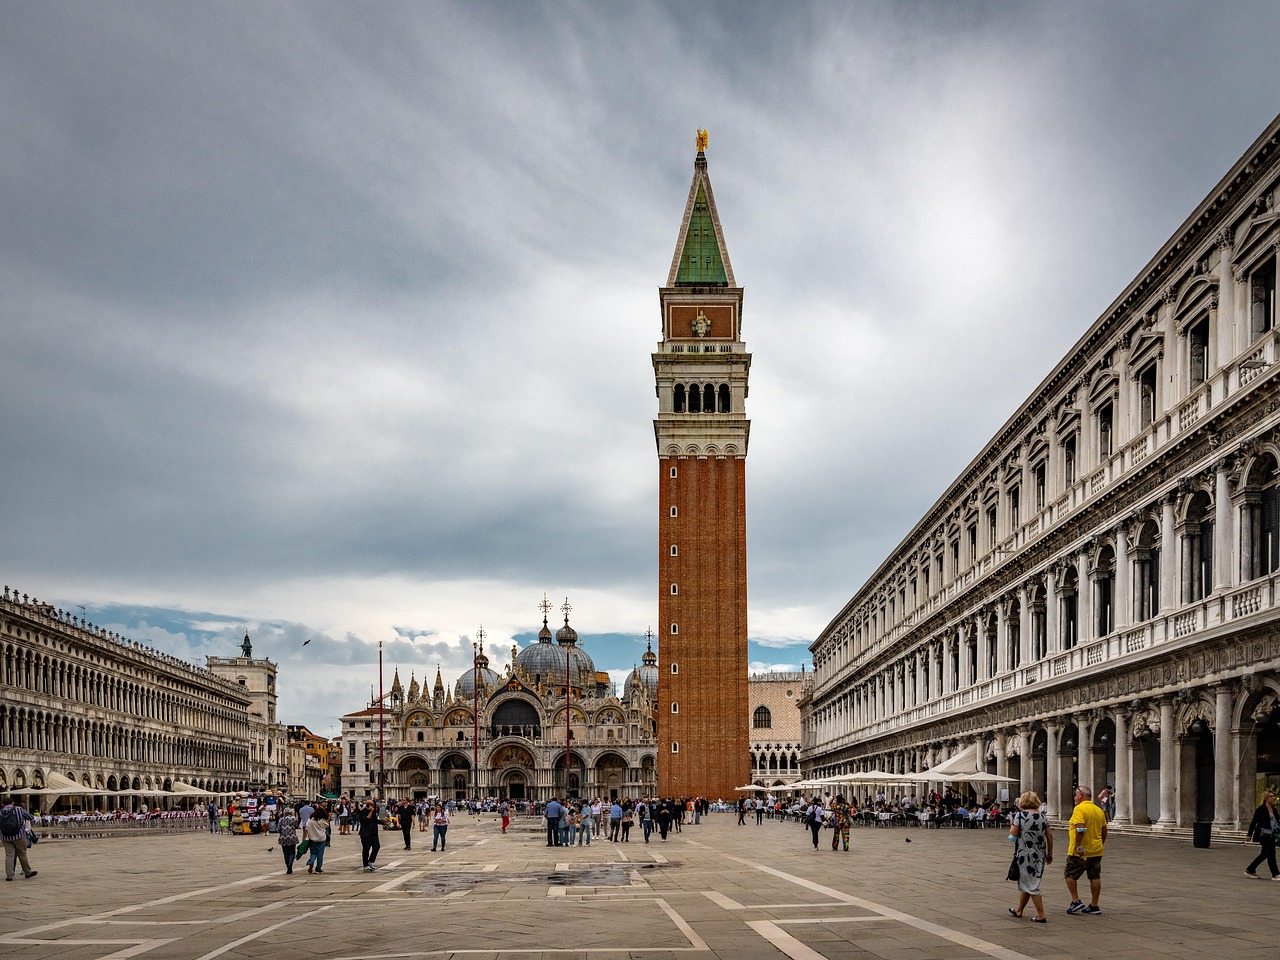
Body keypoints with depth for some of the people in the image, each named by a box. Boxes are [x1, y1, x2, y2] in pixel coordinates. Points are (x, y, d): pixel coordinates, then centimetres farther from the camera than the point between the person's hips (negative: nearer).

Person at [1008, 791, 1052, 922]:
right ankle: (1019, 910, 31)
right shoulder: (1043, 816, 5)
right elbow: (1050, 836, 6)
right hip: (1040, 855, 6)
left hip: (1026, 854, -6)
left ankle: (1041, 915, -3)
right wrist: (1049, 854, 15)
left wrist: (1012, 824, 9)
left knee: (1031, 886, 0)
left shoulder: (1020, 815, -10)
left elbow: (1013, 835, -10)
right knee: (1025, 883, 19)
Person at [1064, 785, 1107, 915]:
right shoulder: (1099, 810, 11)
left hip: (1079, 852, -7)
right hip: (1096, 851, 7)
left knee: (1070, 875, 5)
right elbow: (1104, 830, 14)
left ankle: (1076, 901, 0)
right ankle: (1094, 906, 12)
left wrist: (1078, 845, -23)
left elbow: (1081, 828, -25)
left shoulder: (1079, 809, -13)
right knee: (1095, 877, 9)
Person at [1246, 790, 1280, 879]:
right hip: (1263, 834, -8)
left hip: (1271, 835, 8)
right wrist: (1250, 834, -10)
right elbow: (1254, 822, -9)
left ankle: (1250, 870, 23)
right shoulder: (1261, 809, -11)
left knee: (1264, 854, 12)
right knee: (1271, 853, -8)